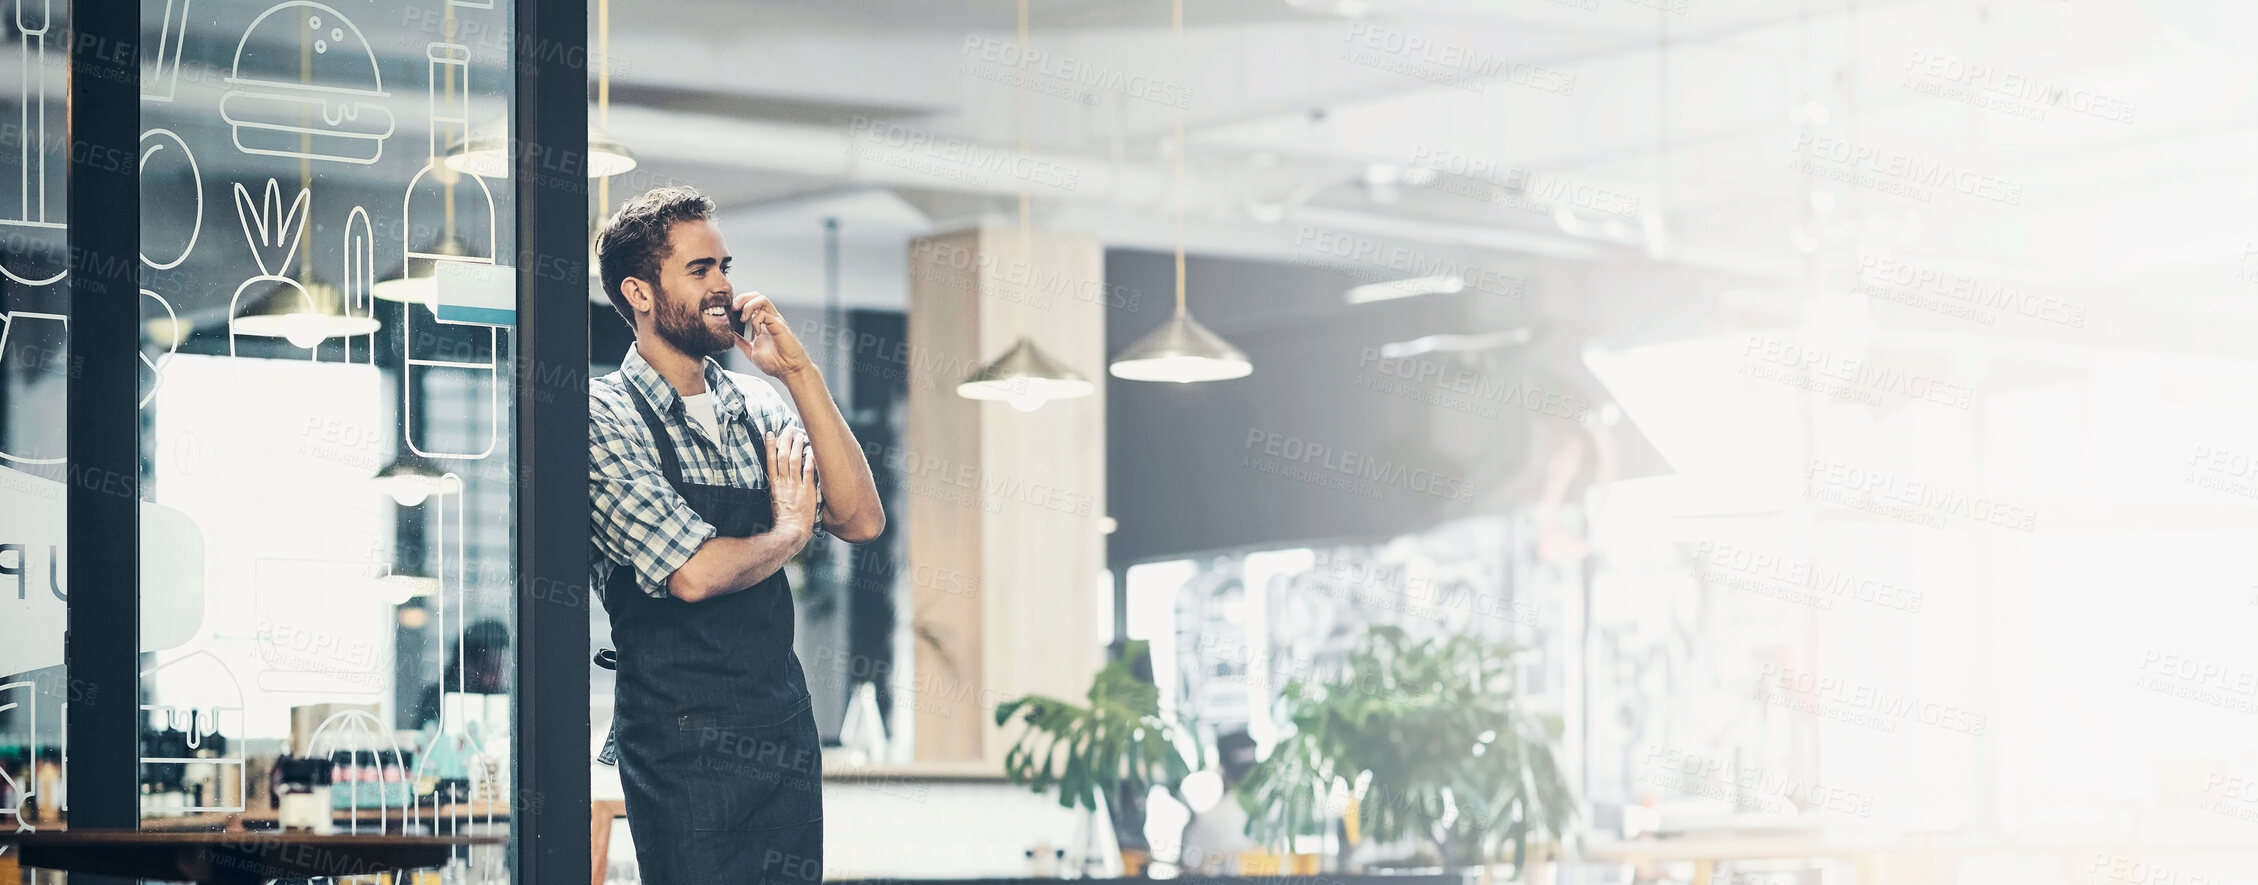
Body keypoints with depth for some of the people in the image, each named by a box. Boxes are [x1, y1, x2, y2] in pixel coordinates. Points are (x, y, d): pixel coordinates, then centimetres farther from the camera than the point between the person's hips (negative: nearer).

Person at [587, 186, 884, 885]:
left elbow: (861, 521, 1)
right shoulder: (606, 415, -9)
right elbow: (693, 573, -19)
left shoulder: (757, 406, 11)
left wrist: (799, 374, -3)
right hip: (685, 742, -6)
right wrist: (787, 532, 0)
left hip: (785, 721, 6)